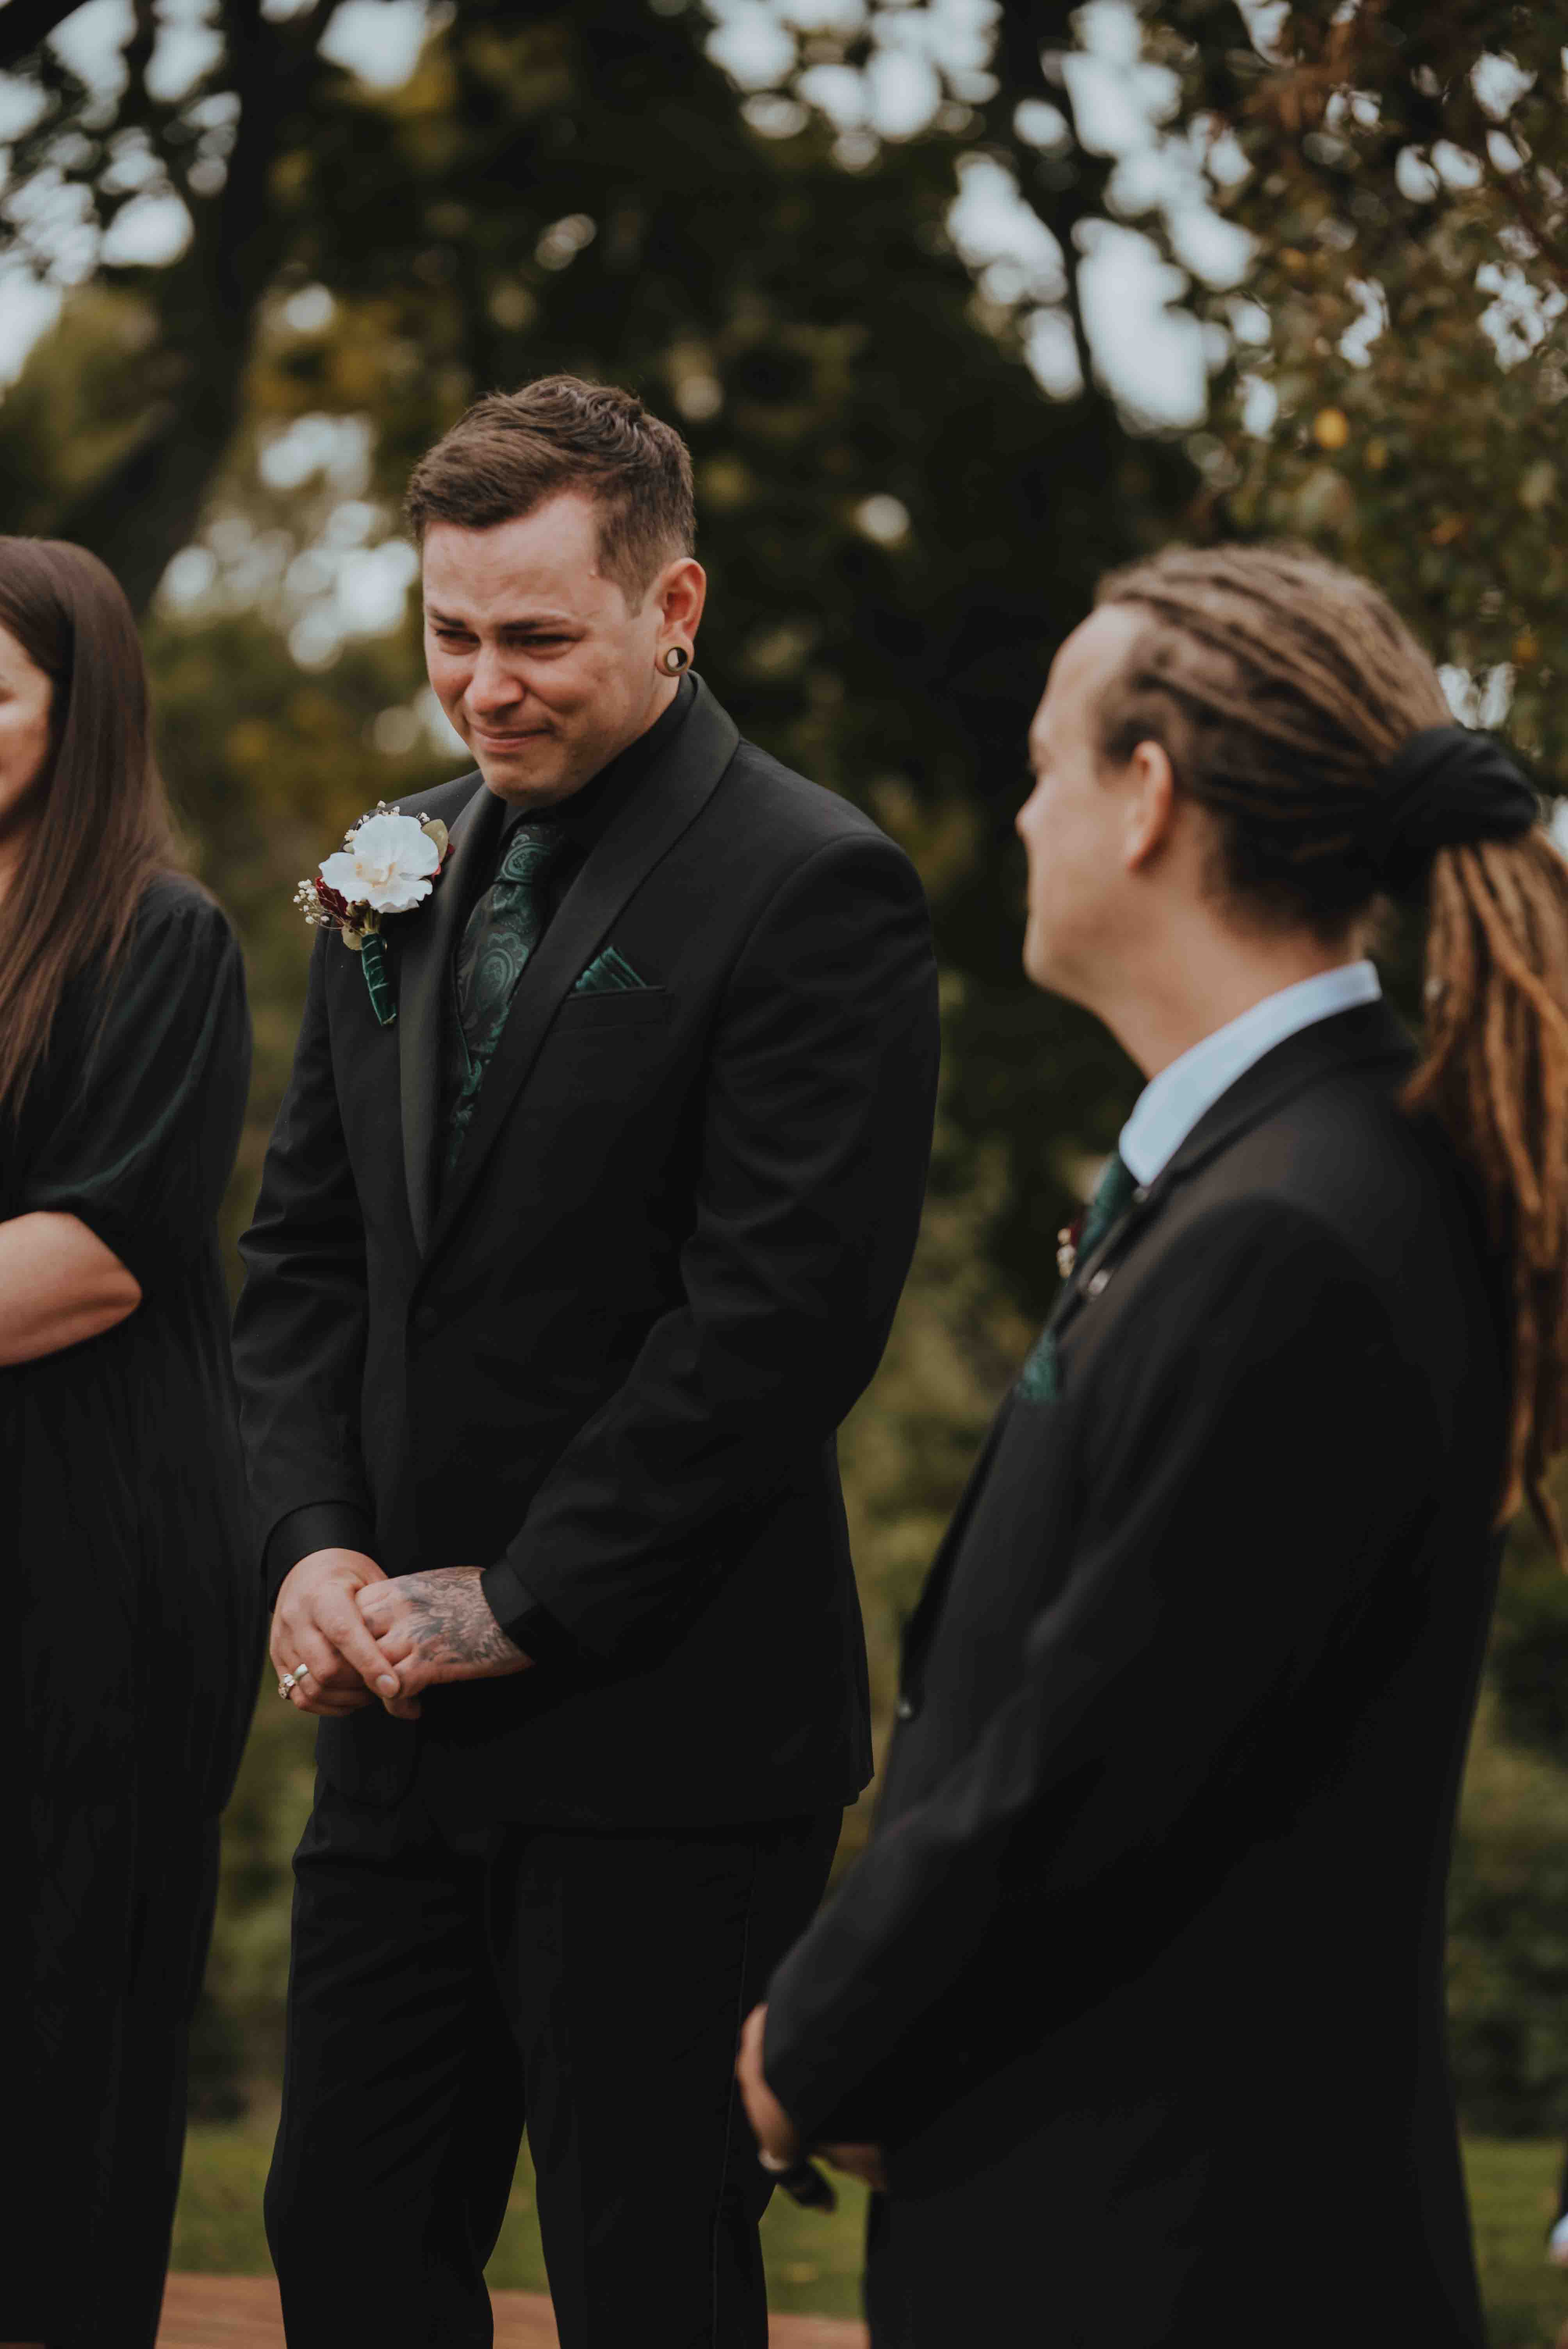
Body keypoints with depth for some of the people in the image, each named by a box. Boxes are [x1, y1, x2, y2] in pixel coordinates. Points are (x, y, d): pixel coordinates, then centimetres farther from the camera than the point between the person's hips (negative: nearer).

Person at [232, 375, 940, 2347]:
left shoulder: (811, 890, -10)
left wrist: (522, 1602, -15)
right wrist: (315, 1542, -2)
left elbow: (784, 1310, -17)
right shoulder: (404, 872, 13)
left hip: (664, 1739, -7)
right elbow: (306, 1247, 15)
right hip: (406, 1719, 7)